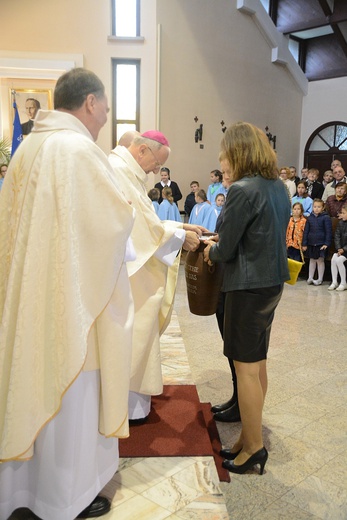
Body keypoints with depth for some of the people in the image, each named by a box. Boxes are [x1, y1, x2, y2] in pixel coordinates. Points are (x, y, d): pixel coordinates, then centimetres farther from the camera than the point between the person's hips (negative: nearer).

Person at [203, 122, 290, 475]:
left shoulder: (242, 190, -18)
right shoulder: (279, 187, 9)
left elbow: (226, 251, -15)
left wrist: (210, 250, 6)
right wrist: (220, 243, 14)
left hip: (249, 287, -9)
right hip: (273, 283, 9)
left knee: (246, 367, 2)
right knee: (257, 362, 16)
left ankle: (253, 447, 15)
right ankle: (250, 437, 30)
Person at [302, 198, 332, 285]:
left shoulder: (326, 218, -6)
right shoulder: (310, 218, 6)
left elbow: (329, 231, -7)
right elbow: (306, 231, 8)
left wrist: (327, 243, -13)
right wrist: (304, 244, 4)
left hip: (321, 243, -4)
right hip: (311, 242, 4)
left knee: (320, 260, 3)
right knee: (312, 260, 14)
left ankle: (320, 279, 12)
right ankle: (310, 278, 21)